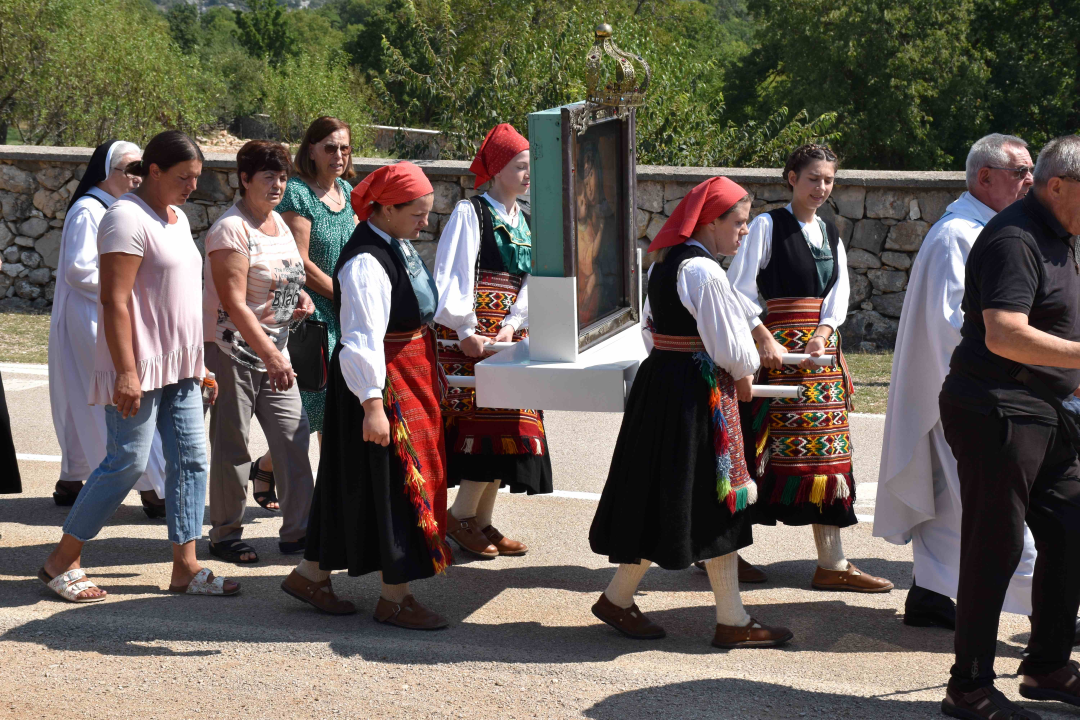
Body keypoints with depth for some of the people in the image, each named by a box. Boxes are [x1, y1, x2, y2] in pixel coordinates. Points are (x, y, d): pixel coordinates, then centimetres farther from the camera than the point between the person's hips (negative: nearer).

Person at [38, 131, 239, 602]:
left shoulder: (177, 218, 15)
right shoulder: (128, 218, -14)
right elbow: (115, 301, -19)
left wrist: (199, 363, 20)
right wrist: (126, 372, -24)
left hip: (179, 368, 9)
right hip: (140, 368, -9)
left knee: (190, 460, 4)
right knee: (128, 463, -7)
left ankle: (185, 567, 8)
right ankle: (61, 562, 6)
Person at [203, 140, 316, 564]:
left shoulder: (278, 222, 11)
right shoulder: (231, 230, -16)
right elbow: (234, 303, -22)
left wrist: (299, 297, 5)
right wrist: (270, 355, -27)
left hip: (273, 349, 8)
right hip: (233, 349, -8)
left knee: (293, 435, 4)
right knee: (231, 445, 0)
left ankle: (297, 531, 11)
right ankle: (225, 535, 11)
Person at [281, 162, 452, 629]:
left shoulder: (398, 245, 9)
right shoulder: (366, 263, -23)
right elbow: (362, 340, -29)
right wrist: (372, 403, -32)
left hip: (410, 379, 10)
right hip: (382, 384, -10)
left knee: (353, 481, 15)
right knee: (395, 479, -4)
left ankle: (312, 574, 25)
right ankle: (394, 597, 6)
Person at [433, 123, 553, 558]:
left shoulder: (520, 221, 17)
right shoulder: (470, 214, -6)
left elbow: (528, 282, 11)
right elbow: (452, 277, -14)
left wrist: (512, 325, -6)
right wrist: (465, 331, -21)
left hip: (508, 338, 8)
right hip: (471, 339, -8)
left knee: (505, 430, 6)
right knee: (490, 424, -12)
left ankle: (482, 522, 14)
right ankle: (460, 518, -1)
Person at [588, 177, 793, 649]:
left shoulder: (665, 263, 12)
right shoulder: (704, 272, -18)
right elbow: (729, 346, -18)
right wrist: (743, 375, 3)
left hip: (660, 380, 10)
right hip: (696, 393, -10)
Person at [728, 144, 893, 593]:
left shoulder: (830, 232, 15)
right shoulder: (768, 226, -4)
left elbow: (839, 291, 6)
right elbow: (738, 290, -9)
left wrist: (821, 335, -11)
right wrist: (764, 338, -18)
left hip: (823, 349, 6)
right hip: (779, 346, -6)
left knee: (826, 453, 3)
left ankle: (833, 564, 4)